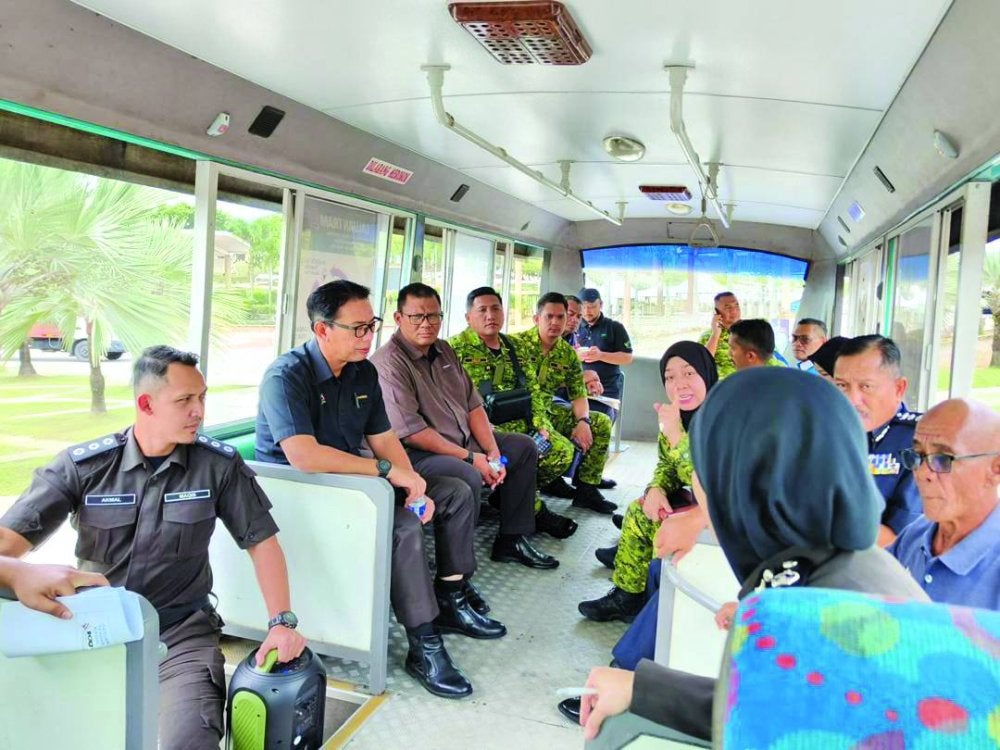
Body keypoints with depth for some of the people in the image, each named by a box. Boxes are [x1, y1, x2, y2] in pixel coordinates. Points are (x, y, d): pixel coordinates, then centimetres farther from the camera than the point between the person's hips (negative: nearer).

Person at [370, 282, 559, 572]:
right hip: (418, 454, -10)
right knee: (468, 478, -36)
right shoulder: (388, 363, -17)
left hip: (464, 441, 10)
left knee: (524, 447, 12)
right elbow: (411, 432, -24)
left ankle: (512, 540, 15)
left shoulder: (444, 350, 11)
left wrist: (493, 452, -3)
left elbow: (473, 404, 10)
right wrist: (469, 457, -20)